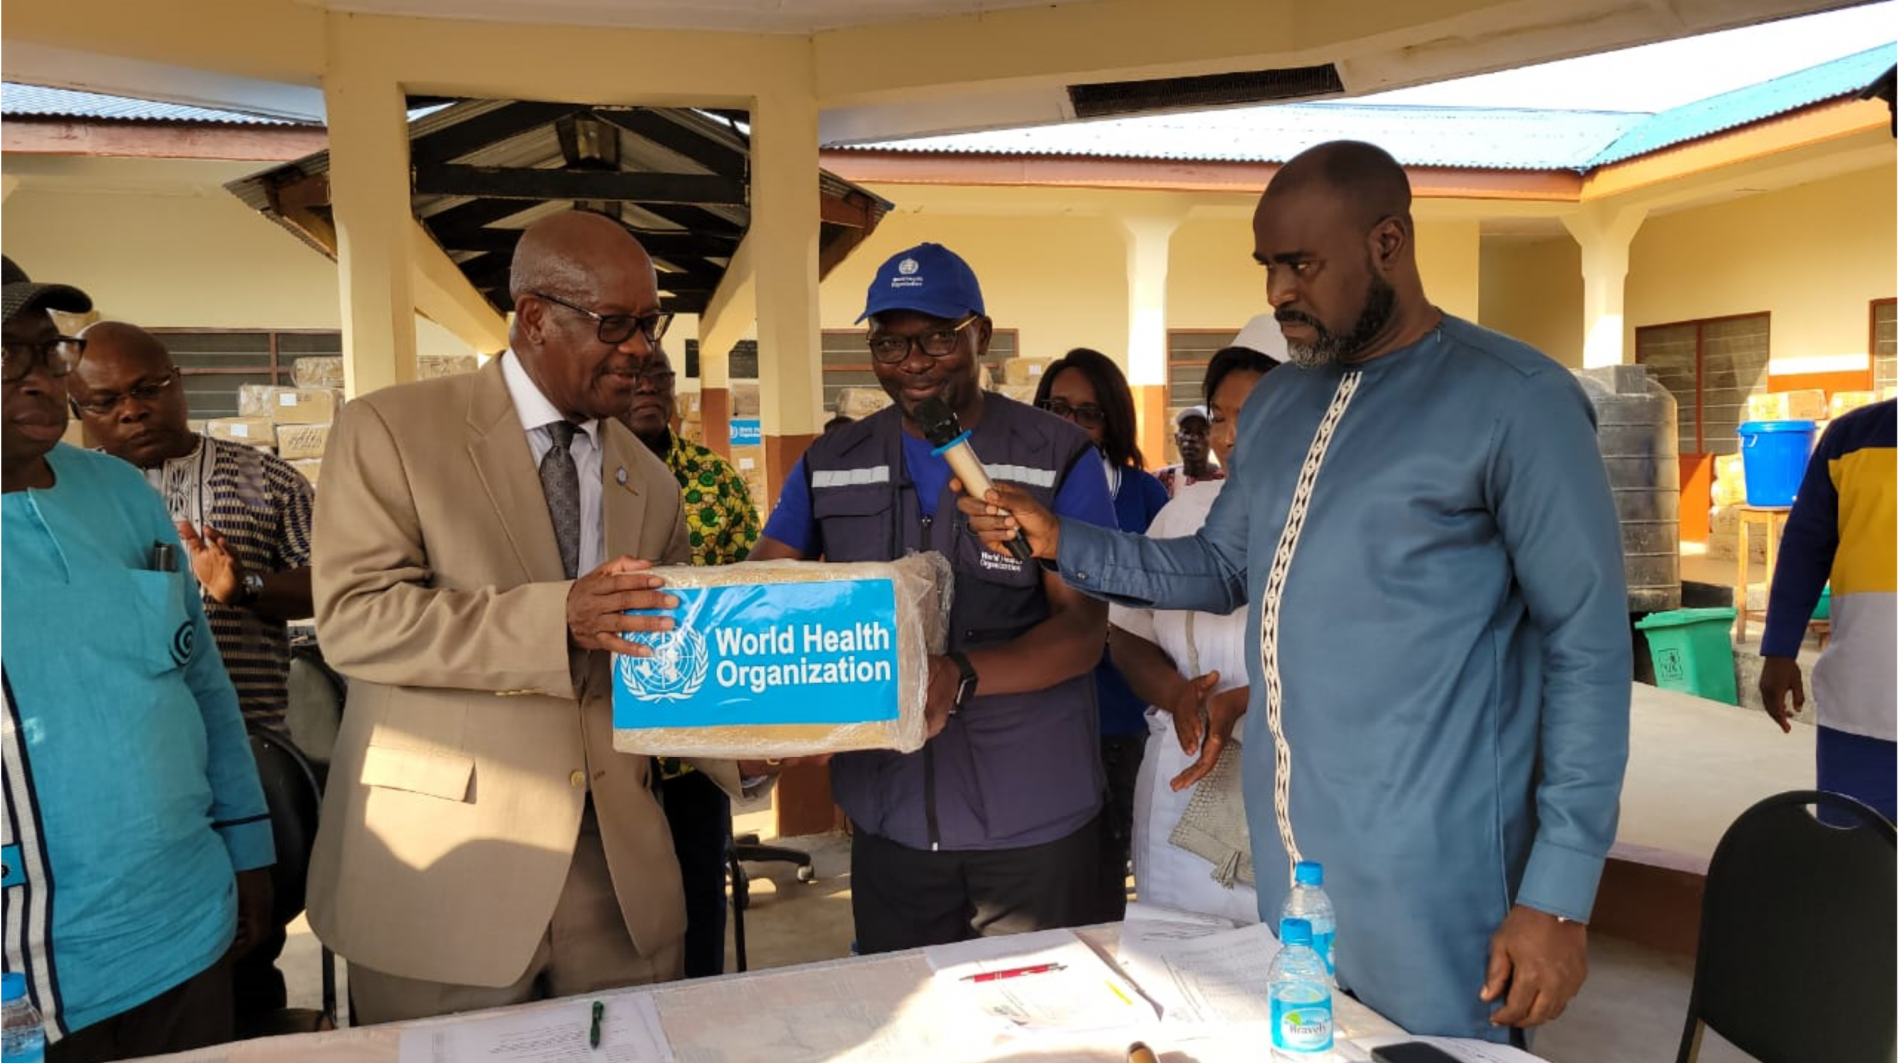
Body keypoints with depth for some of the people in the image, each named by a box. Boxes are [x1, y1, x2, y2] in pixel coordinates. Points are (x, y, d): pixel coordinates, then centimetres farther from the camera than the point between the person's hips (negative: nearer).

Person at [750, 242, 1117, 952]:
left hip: (1035, 820, -2)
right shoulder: (830, 467, 6)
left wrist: (960, 677, -29)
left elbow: (1083, 629, -11)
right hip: (889, 820, 3)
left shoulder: (1059, 458, -4)